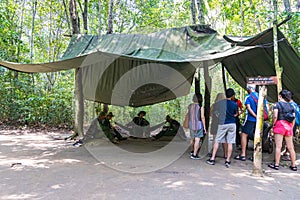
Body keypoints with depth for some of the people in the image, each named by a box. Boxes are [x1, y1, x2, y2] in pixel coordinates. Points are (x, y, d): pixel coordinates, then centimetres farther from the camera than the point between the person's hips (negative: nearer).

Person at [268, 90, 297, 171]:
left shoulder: (277, 104, 0)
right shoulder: (291, 106, 16)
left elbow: (275, 116, -12)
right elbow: (294, 119, 12)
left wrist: (273, 124, 1)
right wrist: (291, 128, 19)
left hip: (280, 124, -5)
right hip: (289, 127, 5)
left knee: (278, 146, -5)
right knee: (290, 147, 9)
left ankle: (276, 164, -3)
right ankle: (293, 165, 15)